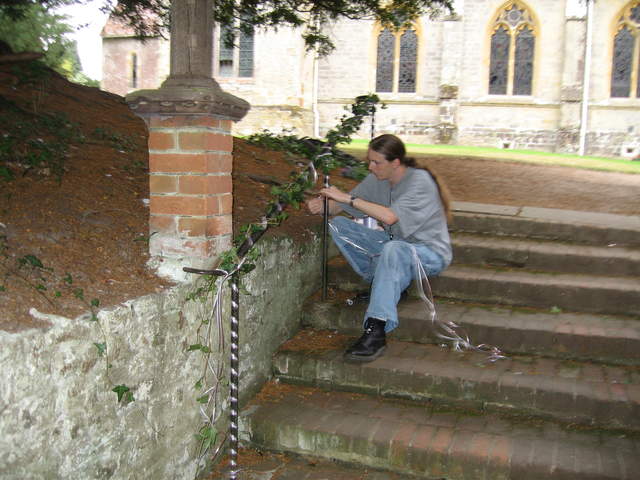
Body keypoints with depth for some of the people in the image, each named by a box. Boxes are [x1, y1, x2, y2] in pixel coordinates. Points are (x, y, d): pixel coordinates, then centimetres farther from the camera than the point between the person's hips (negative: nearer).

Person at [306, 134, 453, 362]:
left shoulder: (420, 181, -21)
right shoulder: (377, 179, 0)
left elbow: (390, 217, -35)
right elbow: (342, 205, 3)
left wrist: (348, 198, -33)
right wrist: (322, 206, -19)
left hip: (431, 252, -8)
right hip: (394, 243, 8)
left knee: (393, 248, -43)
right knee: (338, 224, -4)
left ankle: (375, 332, -43)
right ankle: (388, 285, -5)